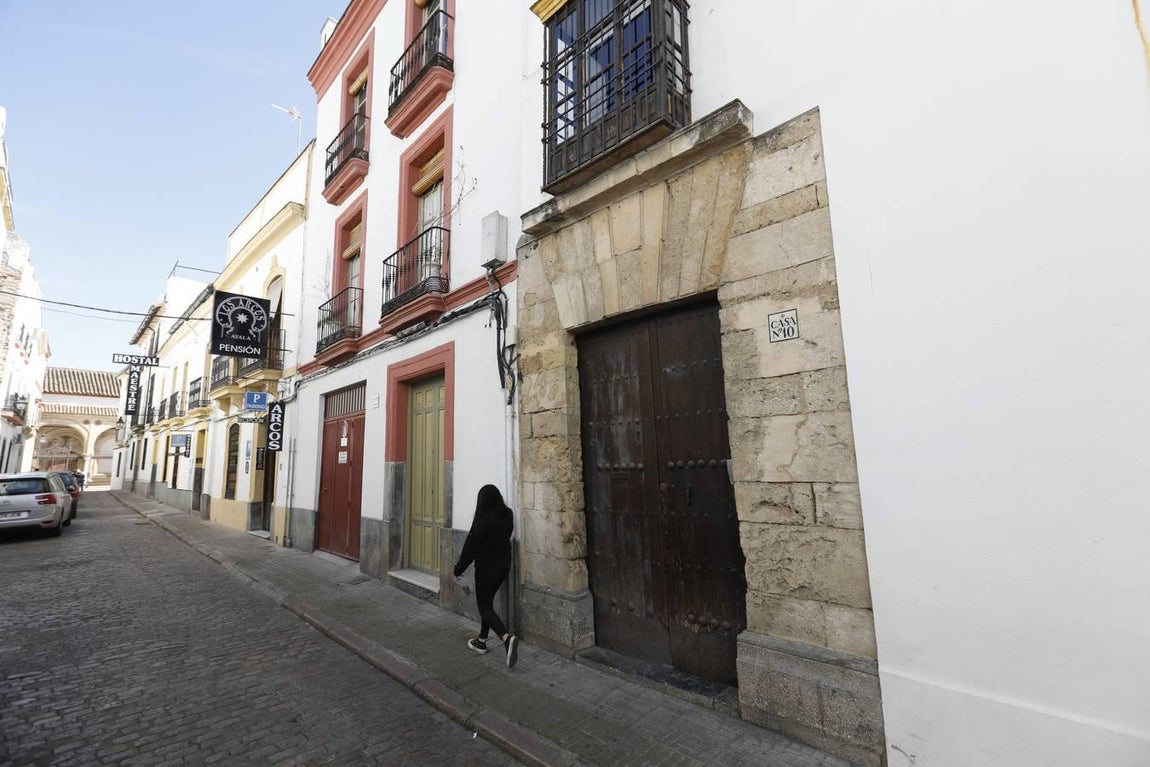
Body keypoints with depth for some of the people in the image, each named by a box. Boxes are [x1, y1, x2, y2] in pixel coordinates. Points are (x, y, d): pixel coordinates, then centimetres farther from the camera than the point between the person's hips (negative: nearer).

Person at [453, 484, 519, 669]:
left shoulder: (483, 519, -22)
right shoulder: (507, 515, -3)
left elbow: (472, 544, -16)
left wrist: (460, 567, -4)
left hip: (486, 568, -7)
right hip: (503, 566, 7)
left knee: (484, 607, 4)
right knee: (487, 603, 22)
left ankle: (507, 638, -16)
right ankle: (481, 641, 33)